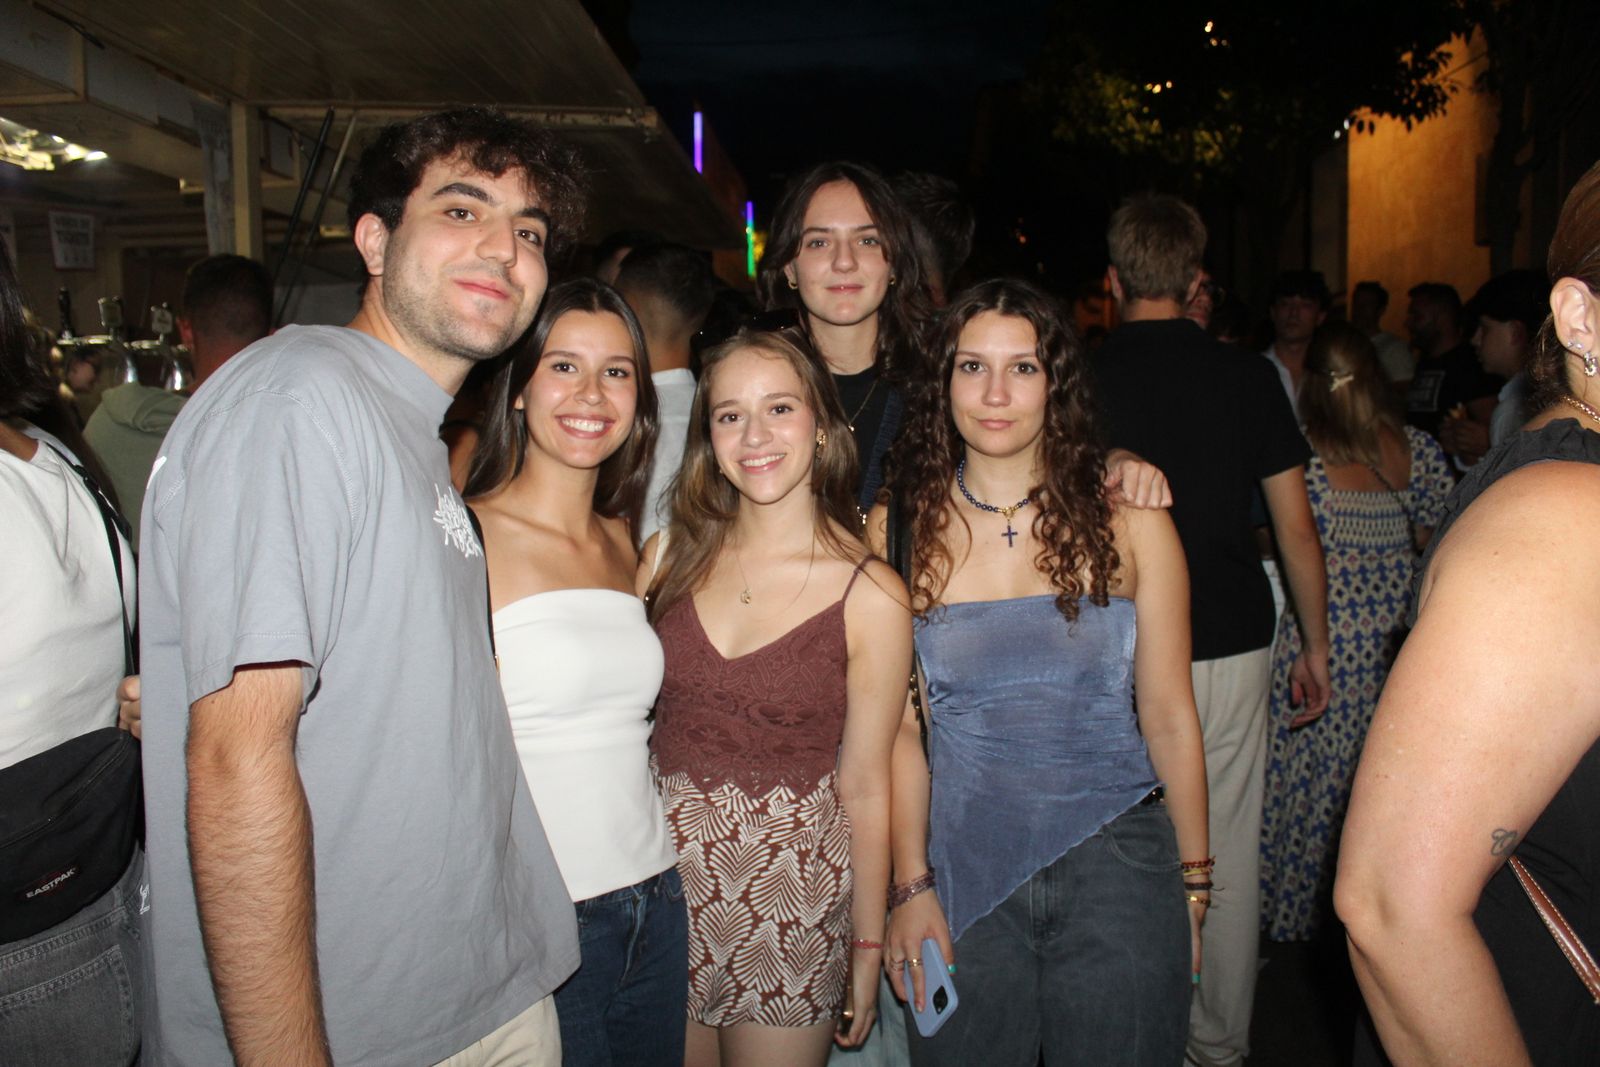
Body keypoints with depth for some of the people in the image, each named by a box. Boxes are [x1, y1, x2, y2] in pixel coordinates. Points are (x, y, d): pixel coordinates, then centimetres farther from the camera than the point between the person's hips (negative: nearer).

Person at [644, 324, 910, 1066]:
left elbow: (864, 788, -5)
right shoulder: (672, 553, -2)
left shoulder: (870, 596, -12)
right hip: (661, 865, 3)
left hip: (793, 897, -2)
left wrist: (869, 947, 1)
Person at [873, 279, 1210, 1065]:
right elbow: (896, 727, 0)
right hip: (964, 873, 0)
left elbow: (1169, 716, 2)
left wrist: (1196, 883, 5)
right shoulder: (896, 530, -2)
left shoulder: (1127, 521, -2)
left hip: (1114, 864, 0)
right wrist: (910, 886, -2)